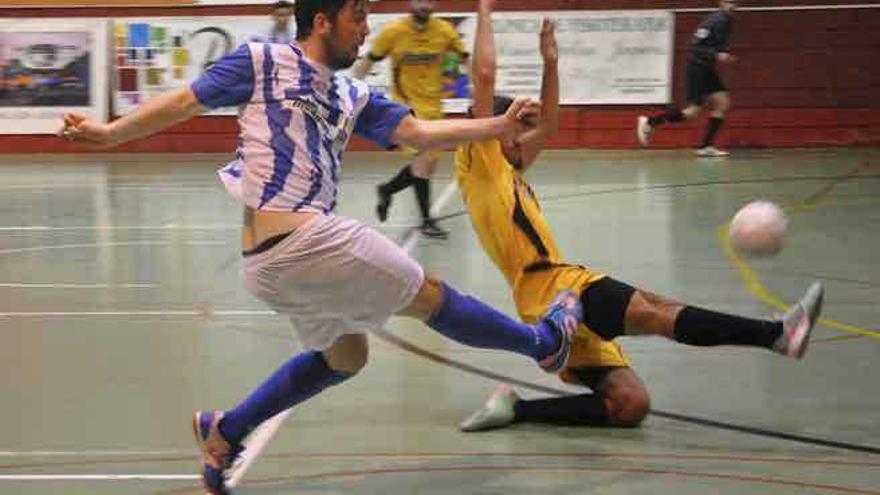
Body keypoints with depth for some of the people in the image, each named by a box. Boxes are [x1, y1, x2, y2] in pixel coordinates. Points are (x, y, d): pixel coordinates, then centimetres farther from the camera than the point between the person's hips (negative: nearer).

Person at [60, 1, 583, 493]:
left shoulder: (353, 96, 18)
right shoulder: (262, 62, 0)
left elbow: (417, 132, 13)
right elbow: (184, 102, 5)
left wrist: (499, 127, 5)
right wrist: (109, 133, 0)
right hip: (299, 240, -9)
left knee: (345, 356, 24)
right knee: (430, 294, 3)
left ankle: (226, 431, 27)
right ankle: (545, 342, 21)